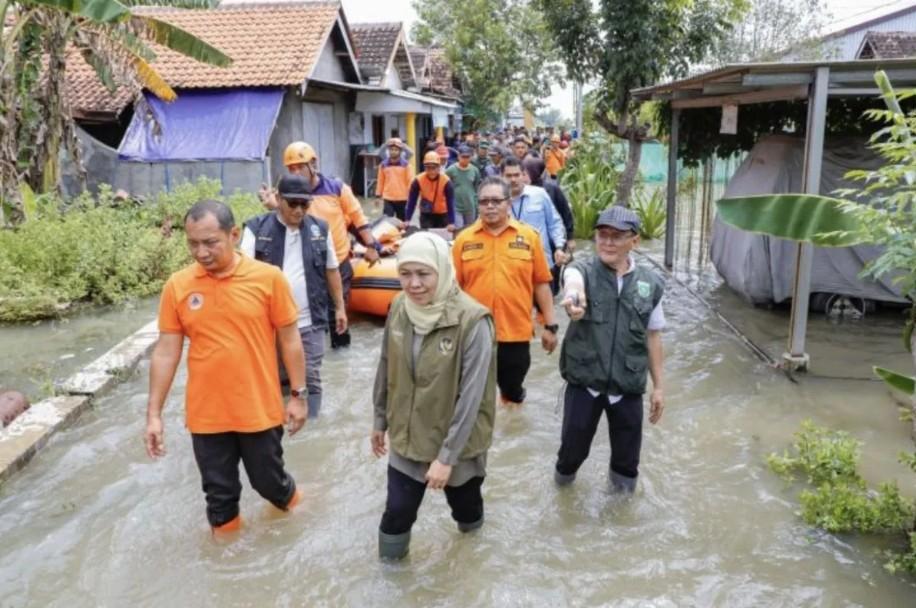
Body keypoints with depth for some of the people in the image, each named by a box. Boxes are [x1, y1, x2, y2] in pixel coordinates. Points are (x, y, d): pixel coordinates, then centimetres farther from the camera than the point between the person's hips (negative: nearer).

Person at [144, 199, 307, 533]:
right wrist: (154, 413, 0)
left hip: (259, 410, -2)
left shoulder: (268, 277, -10)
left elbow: (289, 339, -2)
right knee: (219, 492, 16)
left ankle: (291, 501, 48)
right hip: (206, 414, 2)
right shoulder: (177, 286, -5)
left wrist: (298, 395, 0)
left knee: (268, 480, 16)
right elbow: (166, 352, 0)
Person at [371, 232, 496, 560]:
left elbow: (471, 397, -24)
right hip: (406, 438, 3)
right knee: (397, 510, 6)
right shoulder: (399, 308, -8)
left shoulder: (473, 321, -25)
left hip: (457, 442, -3)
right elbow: (386, 369, 4)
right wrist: (380, 421, 12)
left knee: (463, 502, 20)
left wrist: (447, 456, -22)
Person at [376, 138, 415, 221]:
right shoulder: (383, 165, 4)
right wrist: (378, 196, 8)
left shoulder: (406, 164, -2)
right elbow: (380, 181, 9)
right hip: (388, 199, 1)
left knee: (401, 222, 12)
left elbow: (410, 181, -3)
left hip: (403, 199, 0)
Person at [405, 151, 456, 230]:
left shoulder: (446, 181, -22)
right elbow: (412, 201, -14)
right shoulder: (418, 180, -18)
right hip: (426, 215, 1)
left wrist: (451, 222, -29)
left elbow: (450, 202, -22)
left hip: (442, 215, 0)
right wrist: (407, 220, -19)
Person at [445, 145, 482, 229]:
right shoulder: (450, 170, -9)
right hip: (455, 207, -4)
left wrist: (476, 205, 9)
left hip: (470, 208, 4)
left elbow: (477, 189, 10)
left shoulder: (475, 170, 1)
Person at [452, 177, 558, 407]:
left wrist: (550, 325, 2)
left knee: (513, 390, 18)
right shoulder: (464, 239, 0)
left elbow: (541, 283, 2)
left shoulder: (529, 236, -1)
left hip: (515, 333, 0)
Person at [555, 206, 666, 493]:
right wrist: (573, 296, -59)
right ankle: (565, 471, 47)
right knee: (573, 445, 13)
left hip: (628, 386, 2)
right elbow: (573, 283, -34)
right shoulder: (582, 270, -9)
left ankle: (622, 484, 45)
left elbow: (653, 337, 6)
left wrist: (658, 386, 8)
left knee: (627, 453, 15)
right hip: (584, 381, -1)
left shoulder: (651, 284, -1)